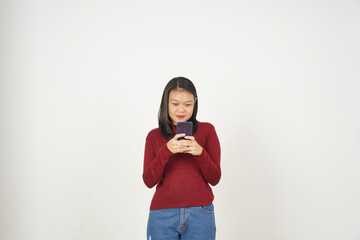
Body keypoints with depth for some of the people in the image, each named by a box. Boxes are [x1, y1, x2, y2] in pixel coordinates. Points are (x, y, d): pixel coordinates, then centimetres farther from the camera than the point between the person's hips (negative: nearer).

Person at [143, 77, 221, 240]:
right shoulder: (154, 136, 8)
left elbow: (214, 179, 1)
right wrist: (166, 150, -18)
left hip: (200, 213, 0)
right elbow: (149, 181, -3)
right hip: (163, 214, 1)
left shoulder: (207, 130, 6)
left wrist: (200, 152, -17)